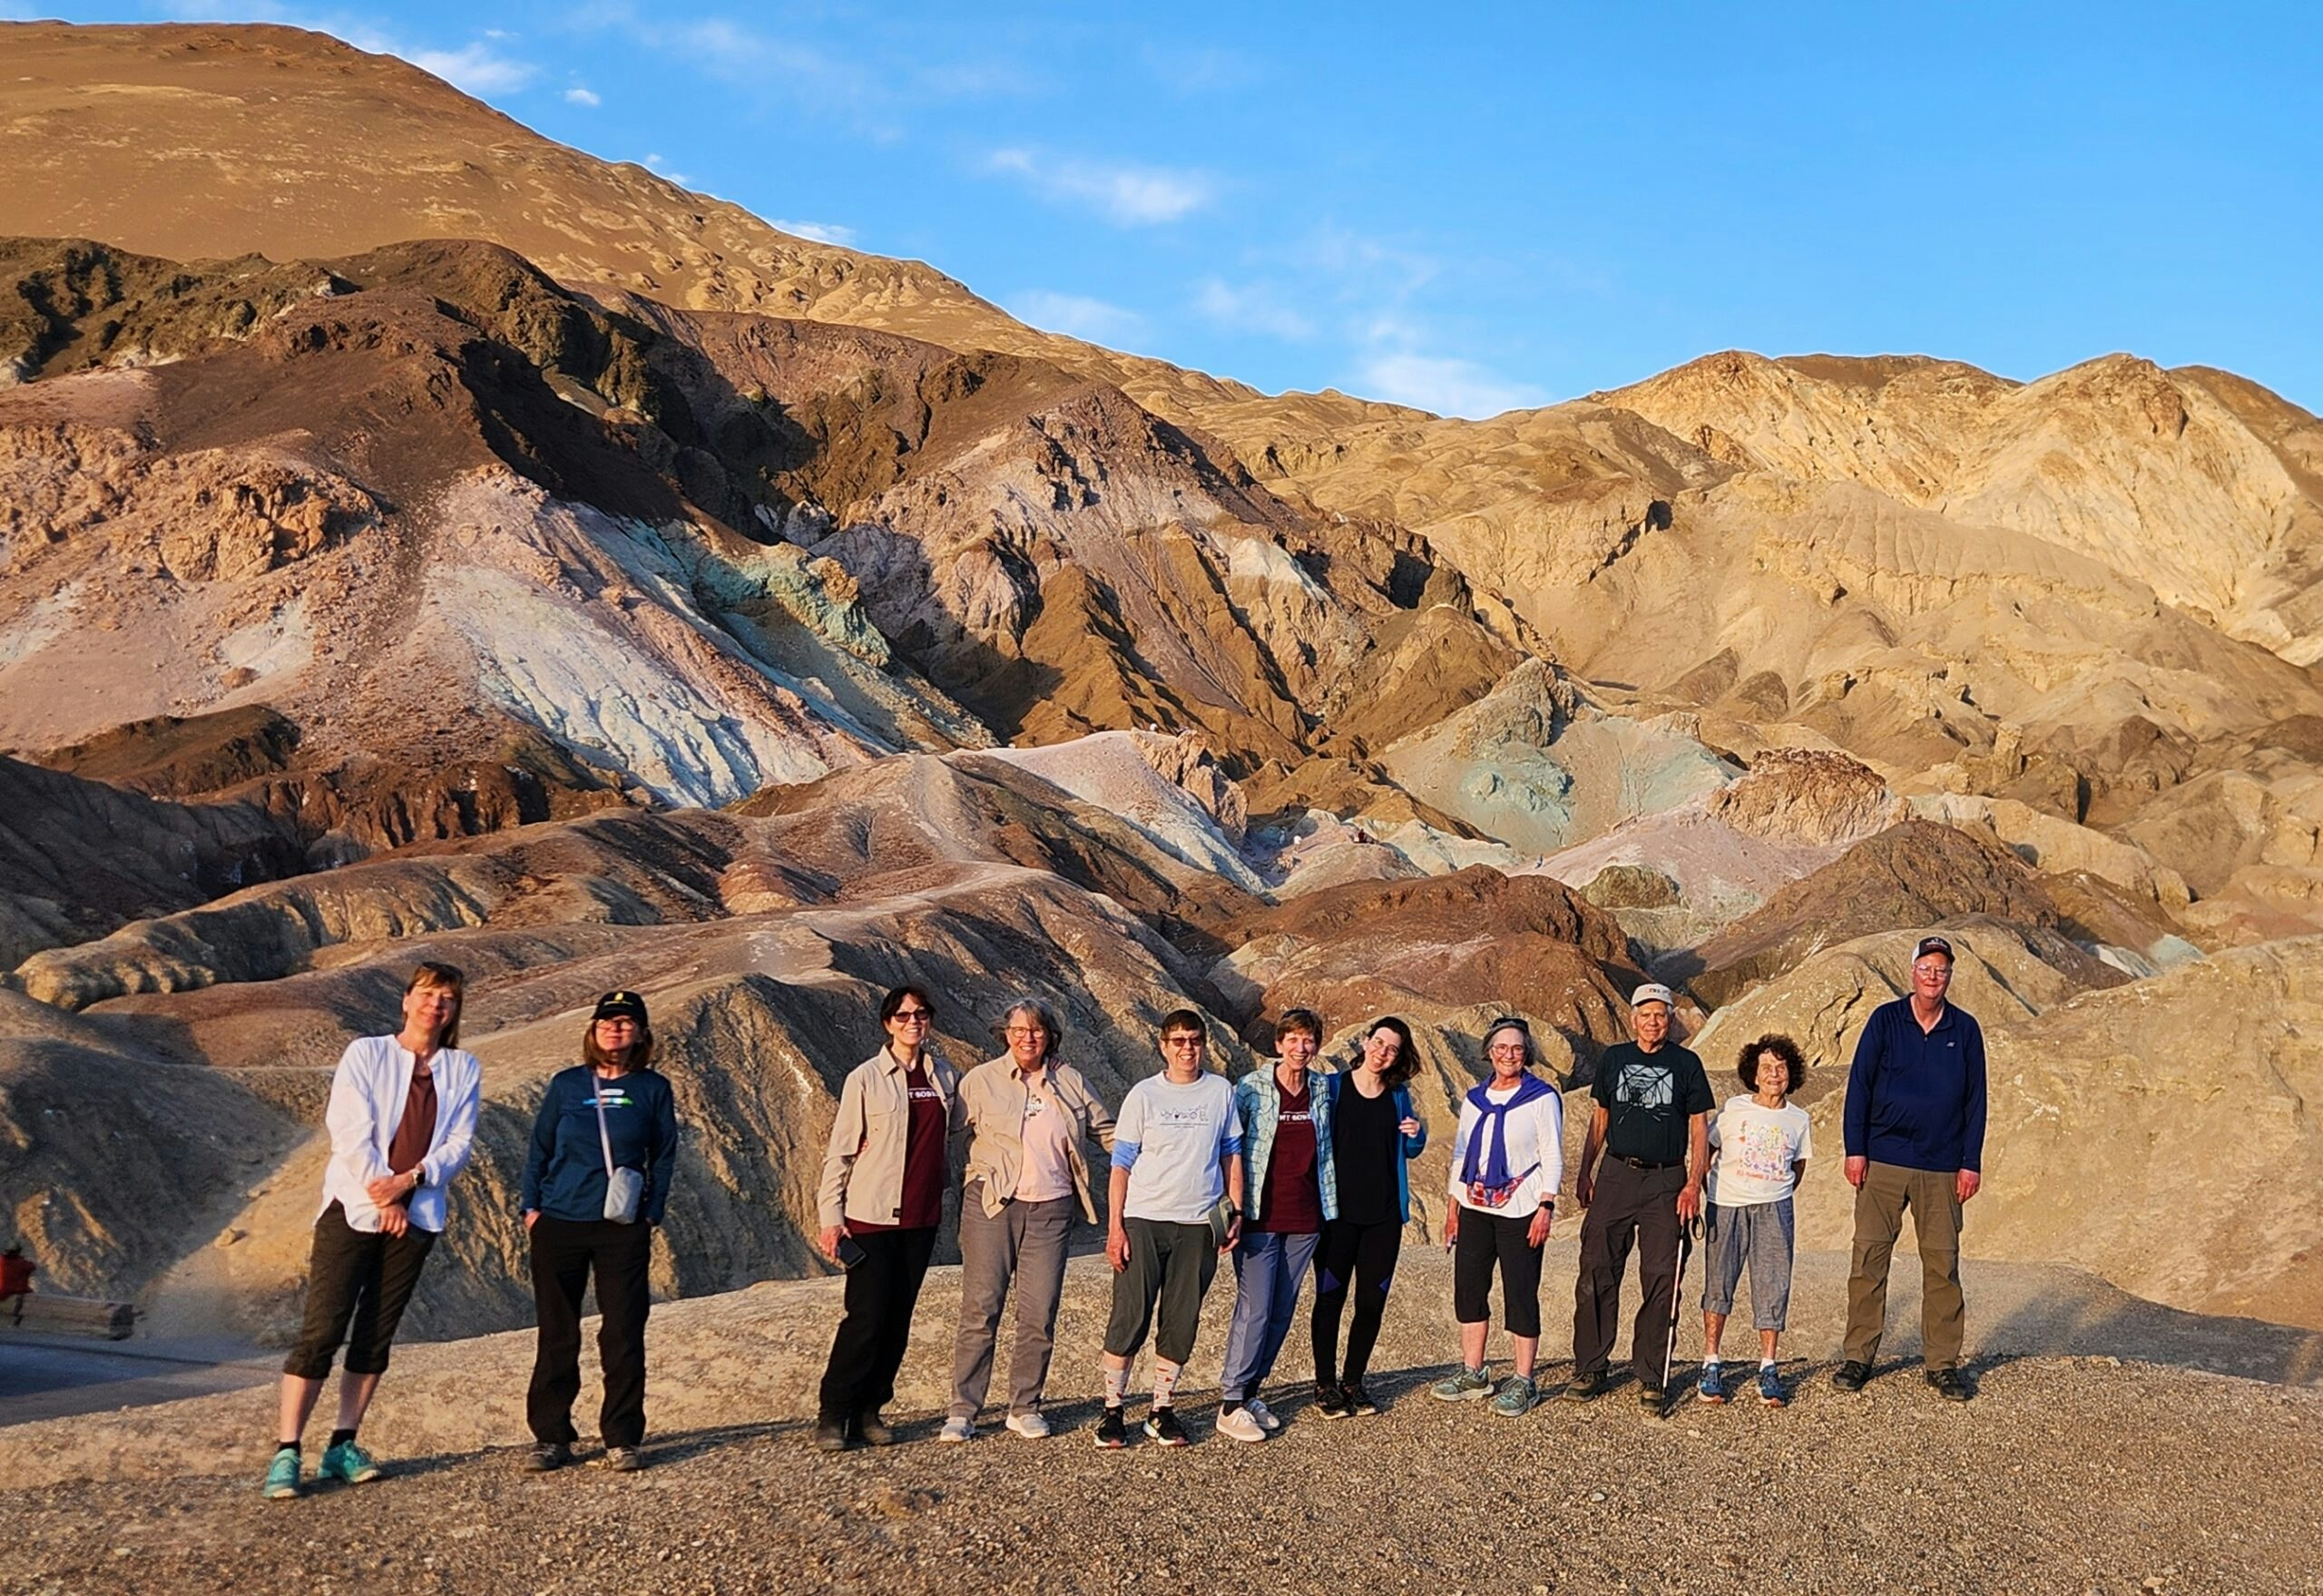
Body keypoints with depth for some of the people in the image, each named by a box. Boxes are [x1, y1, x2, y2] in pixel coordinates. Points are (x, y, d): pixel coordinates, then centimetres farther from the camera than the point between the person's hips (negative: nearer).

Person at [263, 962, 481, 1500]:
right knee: (321, 1332, -8)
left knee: (376, 1336, 6)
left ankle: (343, 1447, 13)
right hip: (353, 1208, -3)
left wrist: (410, 1179, -15)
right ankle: (286, 1452, -6)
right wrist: (381, 1198, -12)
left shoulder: (463, 1070, 9)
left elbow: (460, 1143, 1)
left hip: (416, 1217, 3)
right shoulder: (366, 1053, 1)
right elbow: (349, 1130, -7)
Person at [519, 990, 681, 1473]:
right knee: (556, 1335, 5)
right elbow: (540, 1148, 11)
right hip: (559, 1225, 1)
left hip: (623, 1229, -1)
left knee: (624, 1335, 0)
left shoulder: (653, 1088, 5)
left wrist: (651, 1215, -1)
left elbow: (664, 1157, 8)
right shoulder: (566, 1085, 6)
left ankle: (621, 1438, 9)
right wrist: (531, 1207, 3)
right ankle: (550, 1437, 13)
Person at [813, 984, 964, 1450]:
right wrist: (831, 1216, -7)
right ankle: (832, 1415, 4)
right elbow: (840, 1150, -4)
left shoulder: (946, 1078, 7)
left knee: (898, 1317, 7)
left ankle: (869, 1410, 17)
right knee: (866, 1316, -7)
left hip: (922, 1216, 5)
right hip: (871, 1216, -4)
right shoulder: (865, 1079, -5)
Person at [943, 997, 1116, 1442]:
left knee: (1039, 1314, 2)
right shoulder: (980, 1081, 3)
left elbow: (1109, 1133, 18)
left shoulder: (1071, 1083, 10)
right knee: (980, 1309, -4)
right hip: (992, 1205, -2)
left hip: (1050, 1209, 2)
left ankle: (1024, 1408, 15)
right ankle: (962, 1411, 3)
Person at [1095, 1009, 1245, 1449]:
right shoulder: (1144, 1095, 1)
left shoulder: (1221, 1092, 7)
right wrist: (1115, 1227, -4)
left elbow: (1231, 1154, 14)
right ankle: (1112, 1409, 5)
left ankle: (1162, 1409, 15)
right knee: (1130, 1317, -4)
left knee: (1181, 1323, 5)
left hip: (1199, 1226, 2)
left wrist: (1236, 1211, 6)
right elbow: (1121, 1164, 1)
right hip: (1144, 1221, -2)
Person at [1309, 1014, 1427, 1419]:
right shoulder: (1330, 1088, -3)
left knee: (1372, 1300, 6)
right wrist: (1316, 1200, -13)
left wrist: (1417, 1135, -2)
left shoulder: (1398, 1096, 9)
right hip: (1338, 1211, -3)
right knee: (1330, 1297, 1)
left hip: (1384, 1214, 4)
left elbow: (1409, 1152, 20)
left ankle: (1353, 1381, 19)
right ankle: (1325, 1385, 10)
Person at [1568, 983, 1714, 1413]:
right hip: (1616, 1176, 2)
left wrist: (1694, 1183, -7)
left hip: (1666, 1180, -2)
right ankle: (1589, 1369, 8)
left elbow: (1699, 1127, 3)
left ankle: (1650, 1377, 6)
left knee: (1661, 1280, -2)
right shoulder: (1614, 1059, 11)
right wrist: (1584, 1172, 12)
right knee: (1596, 1273, -1)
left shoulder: (1686, 1063, 4)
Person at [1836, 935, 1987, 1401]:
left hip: (1942, 1167, 1)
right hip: (1883, 1161, -1)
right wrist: (1855, 1149, -4)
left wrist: (1971, 1162, 3)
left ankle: (1943, 1363, 10)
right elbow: (1859, 1085, 3)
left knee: (1942, 1264, 2)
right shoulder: (1884, 1020, 3)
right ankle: (1858, 1356, 6)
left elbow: (1975, 1099, 9)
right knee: (1869, 1257, -2)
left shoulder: (1965, 1029, 7)